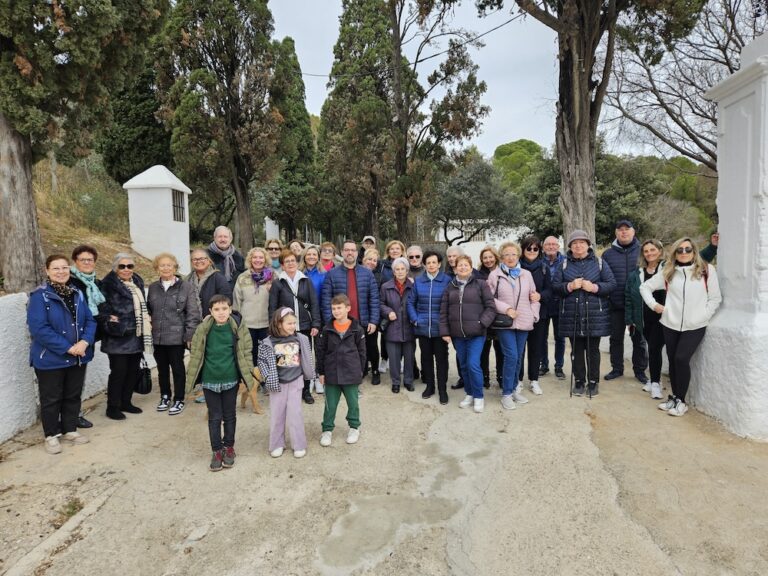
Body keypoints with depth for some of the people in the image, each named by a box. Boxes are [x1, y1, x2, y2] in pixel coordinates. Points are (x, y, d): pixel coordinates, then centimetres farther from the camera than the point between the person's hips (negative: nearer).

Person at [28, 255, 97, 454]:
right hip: (50, 359, -5)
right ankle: (51, 435, 23)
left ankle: (70, 430, 31)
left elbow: (89, 320, 4)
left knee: (73, 396, 16)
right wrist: (67, 347, -22)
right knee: (51, 399, 7)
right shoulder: (39, 296, -13)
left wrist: (85, 342, -14)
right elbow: (38, 328, -20)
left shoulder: (77, 293, 6)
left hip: (78, 357, 5)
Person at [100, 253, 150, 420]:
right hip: (119, 337, -7)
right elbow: (103, 309, -12)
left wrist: (146, 322, 14)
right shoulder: (108, 285, -8)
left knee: (133, 370, 12)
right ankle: (113, 407, 12)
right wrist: (111, 325, -21)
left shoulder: (137, 282, 13)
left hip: (136, 336, 7)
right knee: (118, 371, -2)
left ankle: (126, 402, 26)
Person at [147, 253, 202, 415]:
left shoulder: (186, 287, -7)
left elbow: (193, 313, -8)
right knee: (162, 368, 16)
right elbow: (148, 310, 14)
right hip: (158, 337, 5)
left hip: (177, 336, -4)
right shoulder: (153, 287, 7)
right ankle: (165, 397, 32)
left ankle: (179, 400, 18)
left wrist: (190, 334, -11)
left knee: (177, 368, 5)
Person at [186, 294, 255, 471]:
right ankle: (217, 450, 24)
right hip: (210, 380, 0)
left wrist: (248, 372, -3)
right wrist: (191, 377, 1)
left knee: (230, 415, 14)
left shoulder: (238, 328, -9)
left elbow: (246, 351, -1)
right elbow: (195, 353, 0)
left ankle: (229, 447, 31)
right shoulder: (203, 329, -8)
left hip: (230, 379, 0)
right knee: (214, 417, 10)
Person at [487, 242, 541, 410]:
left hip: (523, 322, 4)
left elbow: (534, 297, 15)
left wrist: (533, 314, 4)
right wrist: (506, 309, -12)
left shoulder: (526, 274, 10)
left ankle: (513, 388, 25)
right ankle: (506, 394, 1)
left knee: (518, 357, 9)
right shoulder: (495, 275, -1)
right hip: (504, 322, -4)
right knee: (511, 356, -11)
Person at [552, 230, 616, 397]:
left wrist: (594, 287, -15)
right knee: (576, 350, 9)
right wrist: (570, 286, -15)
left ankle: (593, 382, 20)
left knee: (593, 350, 7)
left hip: (594, 314, -1)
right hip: (572, 315, 1)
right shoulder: (564, 264, 6)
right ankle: (579, 381, 21)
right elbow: (555, 285, 2)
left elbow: (611, 284, 0)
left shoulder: (599, 262, 4)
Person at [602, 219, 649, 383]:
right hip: (616, 304, 1)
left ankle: (640, 370, 21)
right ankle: (617, 368, 23)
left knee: (639, 339, 9)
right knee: (616, 338, 10)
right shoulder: (608, 254, 5)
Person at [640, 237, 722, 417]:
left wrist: (703, 316, -7)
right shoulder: (668, 272, 6)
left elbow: (715, 298, 2)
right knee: (673, 360, 8)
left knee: (682, 358, -14)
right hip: (670, 324, 3)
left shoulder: (707, 270, -1)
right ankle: (674, 397, 23)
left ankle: (681, 401, 1)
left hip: (695, 326, -3)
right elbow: (645, 286, 14)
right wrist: (654, 304, 3)